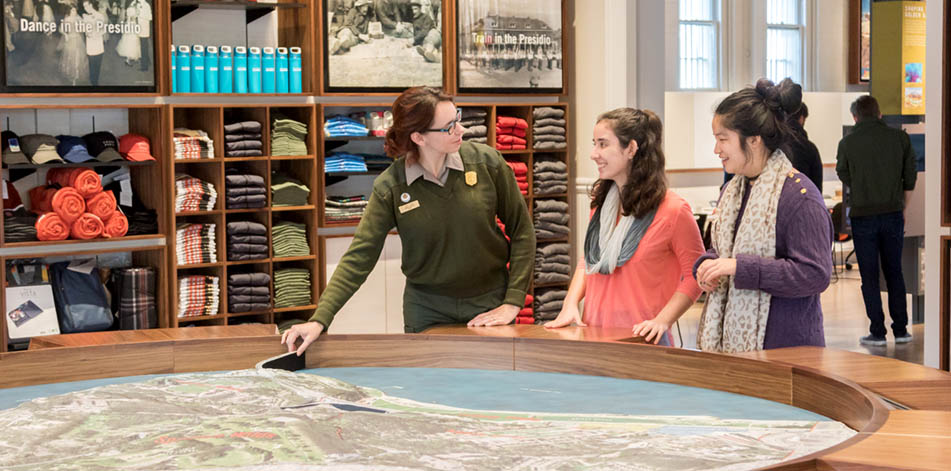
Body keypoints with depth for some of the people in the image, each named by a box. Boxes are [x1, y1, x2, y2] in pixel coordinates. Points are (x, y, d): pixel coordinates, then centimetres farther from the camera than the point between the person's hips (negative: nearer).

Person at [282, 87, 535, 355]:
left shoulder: (486, 162, -11)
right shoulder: (390, 188, -14)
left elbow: (521, 230, -2)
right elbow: (359, 257, -15)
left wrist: (512, 303, -7)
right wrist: (319, 320, -24)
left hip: (490, 302, 1)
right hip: (427, 308, -1)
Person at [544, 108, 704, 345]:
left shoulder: (673, 211, -10)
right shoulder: (601, 200, 9)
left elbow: (694, 275, -5)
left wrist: (662, 320, -16)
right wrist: (570, 305, 4)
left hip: (641, 341, -5)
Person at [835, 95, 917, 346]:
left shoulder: (848, 142, -4)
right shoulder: (900, 137, 1)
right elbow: (911, 177, 5)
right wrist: (900, 208, 15)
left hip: (863, 215, -2)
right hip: (893, 214, 2)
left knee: (869, 276, 4)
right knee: (894, 272, 13)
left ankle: (877, 332, 4)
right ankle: (901, 330, 14)